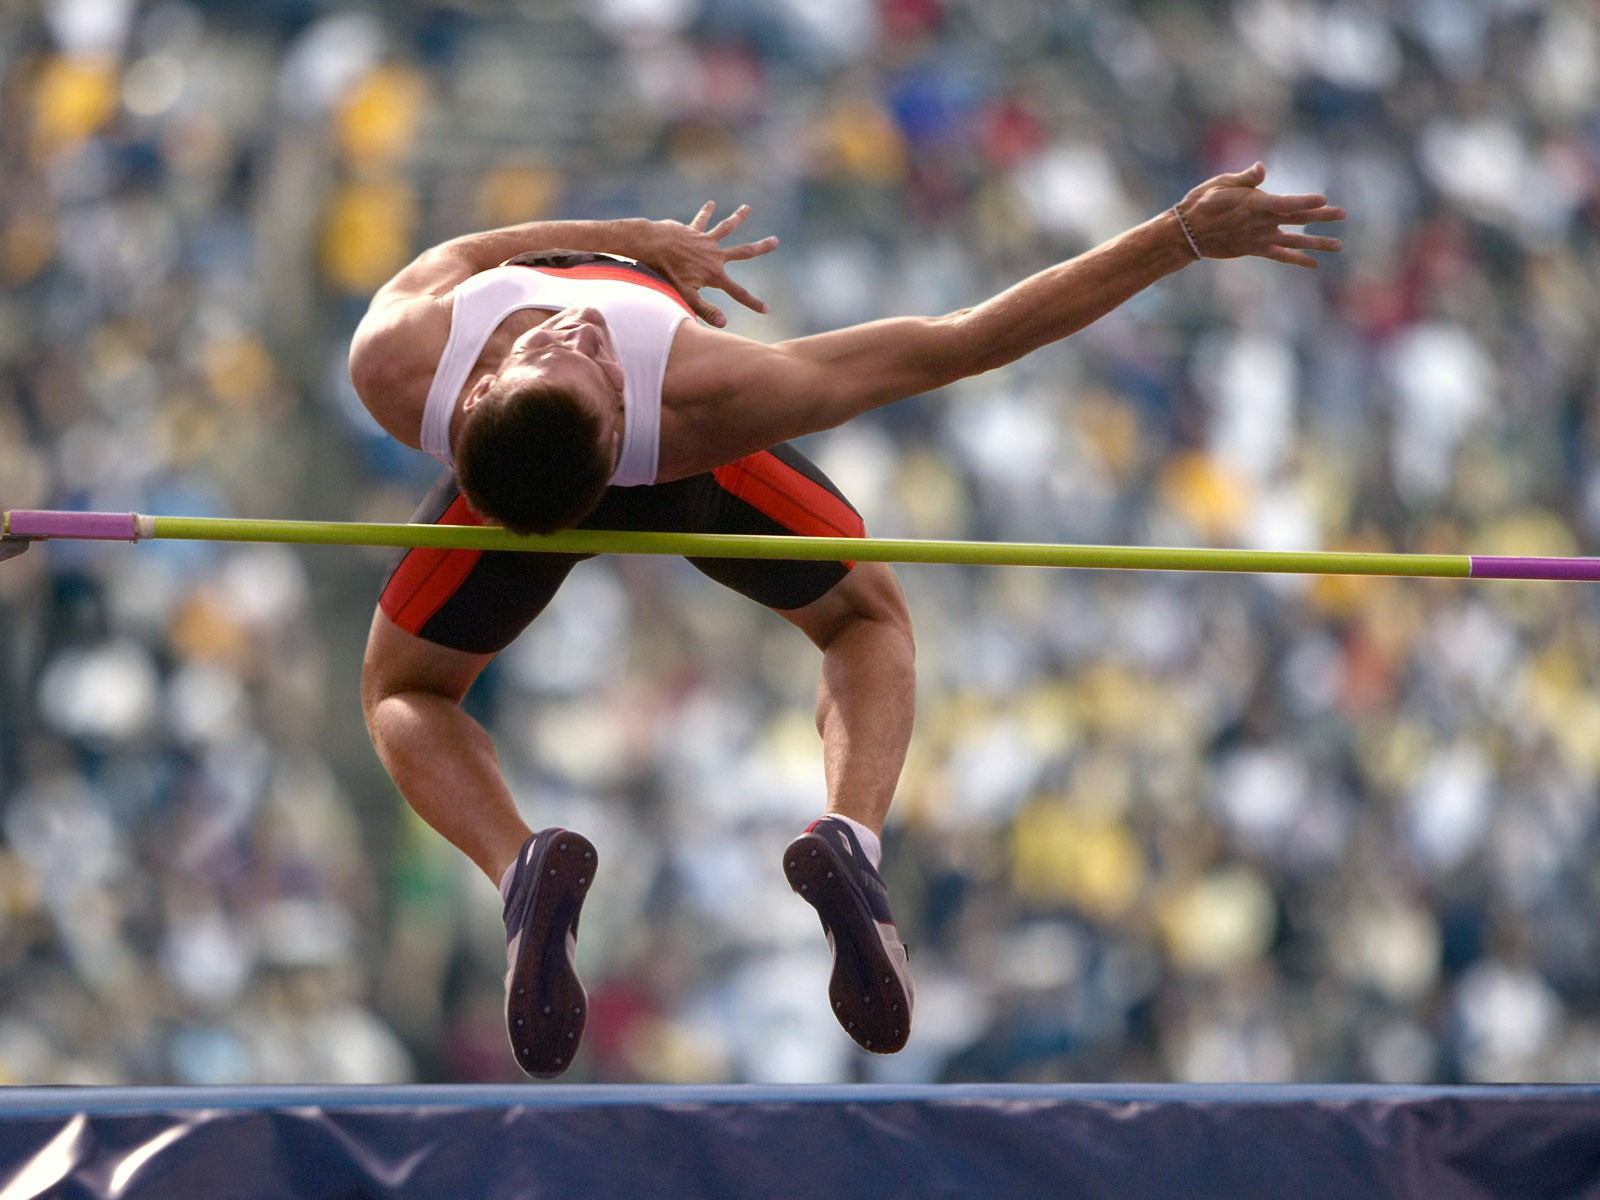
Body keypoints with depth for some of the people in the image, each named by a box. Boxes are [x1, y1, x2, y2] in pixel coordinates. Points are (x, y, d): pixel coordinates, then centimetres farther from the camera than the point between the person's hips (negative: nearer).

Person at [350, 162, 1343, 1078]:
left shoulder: (392, 366, -42)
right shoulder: (705, 400, -47)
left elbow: (449, 259, -15)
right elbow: (963, 343, -41)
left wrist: (637, 237, -9)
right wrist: (1181, 239, -39)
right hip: (688, 475, -1)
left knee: (405, 695, 25)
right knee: (867, 619, 25)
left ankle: (521, 869, -12)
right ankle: (851, 839, -10)